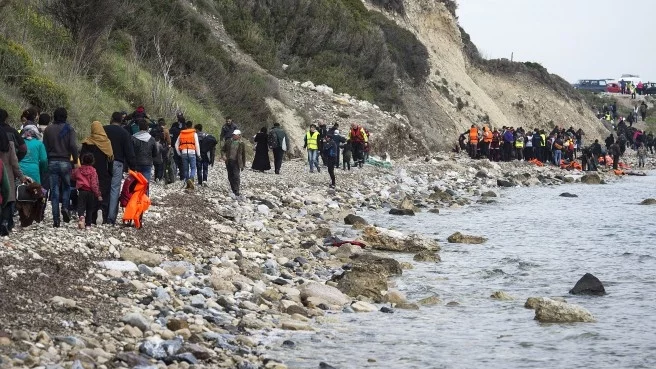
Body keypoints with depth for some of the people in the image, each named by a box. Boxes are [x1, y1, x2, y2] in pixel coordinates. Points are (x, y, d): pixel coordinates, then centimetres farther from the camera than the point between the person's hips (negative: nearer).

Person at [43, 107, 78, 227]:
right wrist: (75, 160, -3)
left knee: (54, 190, 4)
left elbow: (45, 147, 4)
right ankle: (65, 207, -7)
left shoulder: (48, 130, 5)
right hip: (65, 162, -2)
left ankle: (56, 219, -1)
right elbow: (73, 146, -12)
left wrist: (46, 161, 11)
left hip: (52, 162, 2)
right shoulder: (69, 129, -3)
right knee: (66, 186, 17)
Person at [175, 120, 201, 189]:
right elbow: (197, 145, -2)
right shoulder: (194, 134, 1)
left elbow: (176, 145, 14)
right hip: (192, 152, -3)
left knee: (185, 169, 10)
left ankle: (187, 184, 10)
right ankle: (191, 179, -28)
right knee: (193, 168, -1)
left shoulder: (181, 134, 11)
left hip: (184, 153, 3)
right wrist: (198, 154, 5)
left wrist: (179, 153, 21)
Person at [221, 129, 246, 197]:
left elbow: (243, 155, 8)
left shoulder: (241, 144, 2)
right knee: (230, 177, 8)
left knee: (236, 176, -13)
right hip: (229, 162, 3)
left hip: (236, 162, -3)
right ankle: (233, 190, 20)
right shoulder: (228, 142, 7)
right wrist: (223, 155, -8)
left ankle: (236, 191, -15)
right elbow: (223, 150, 14)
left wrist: (243, 165, 8)